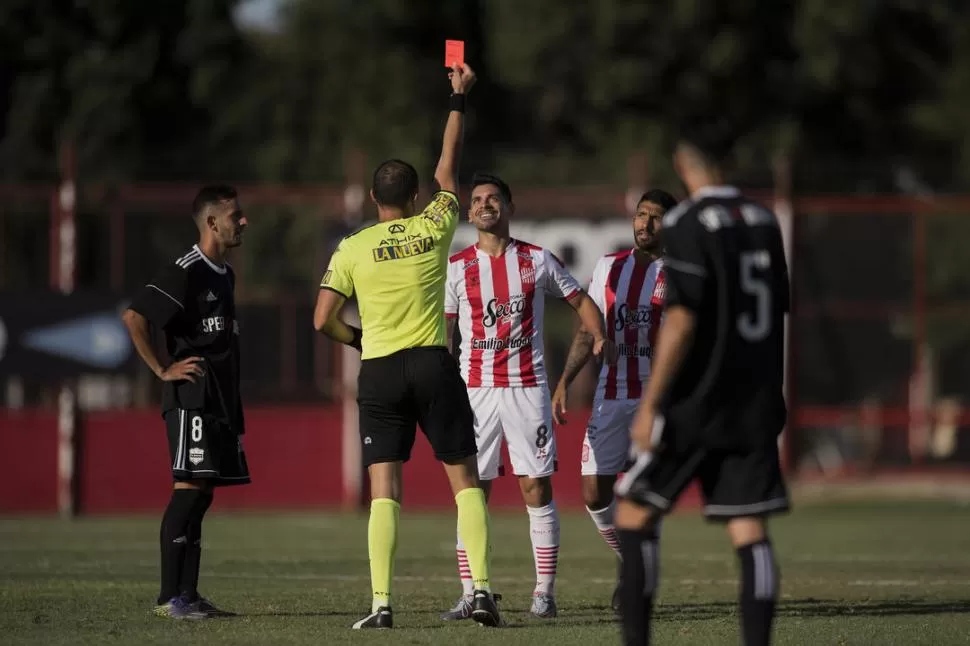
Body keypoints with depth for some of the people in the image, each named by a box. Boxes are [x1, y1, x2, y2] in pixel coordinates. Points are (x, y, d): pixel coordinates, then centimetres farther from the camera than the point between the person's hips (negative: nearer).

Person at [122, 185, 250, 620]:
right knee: (189, 487, -13)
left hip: (220, 399, 9)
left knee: (201, 492, 8)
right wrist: (162, 370, -15)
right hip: (191, 397, -9)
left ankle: (188, 594, 9)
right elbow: (133, 316, -18)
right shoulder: (186, 273, -12)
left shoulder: (224, 274, 17)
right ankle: (170, 597, -14)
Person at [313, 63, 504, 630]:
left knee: (384, 490, -1)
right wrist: (459, 100, 24)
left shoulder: (353, 249, 0)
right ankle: (482, 590, -4)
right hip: (434, 365, 0)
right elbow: (449, 169, 16)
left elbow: (324, 320, -3)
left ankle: (381, 603, -10)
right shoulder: (434, 230, 1)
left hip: (379, 371, 0)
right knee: (465, 479, 6)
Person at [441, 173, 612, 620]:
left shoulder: (537, 260, 4)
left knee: (536, 486, -2)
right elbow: (442, 331, 9)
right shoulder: (456, 267, 5)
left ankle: (545, 591, 4)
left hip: (527, 387, 0)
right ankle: (470, 594, 0)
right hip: (475, 389, 0)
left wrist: (599, 336, -6)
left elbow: (580, 301, 13)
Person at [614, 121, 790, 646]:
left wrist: (650, 405, -15)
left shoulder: (686, 225, -11)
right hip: (755, 405, 6)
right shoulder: (763, 222, 9)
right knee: (749, 531, 2)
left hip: (696, 404, -6)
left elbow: (682, 320, -17)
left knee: (634, 514, 5)